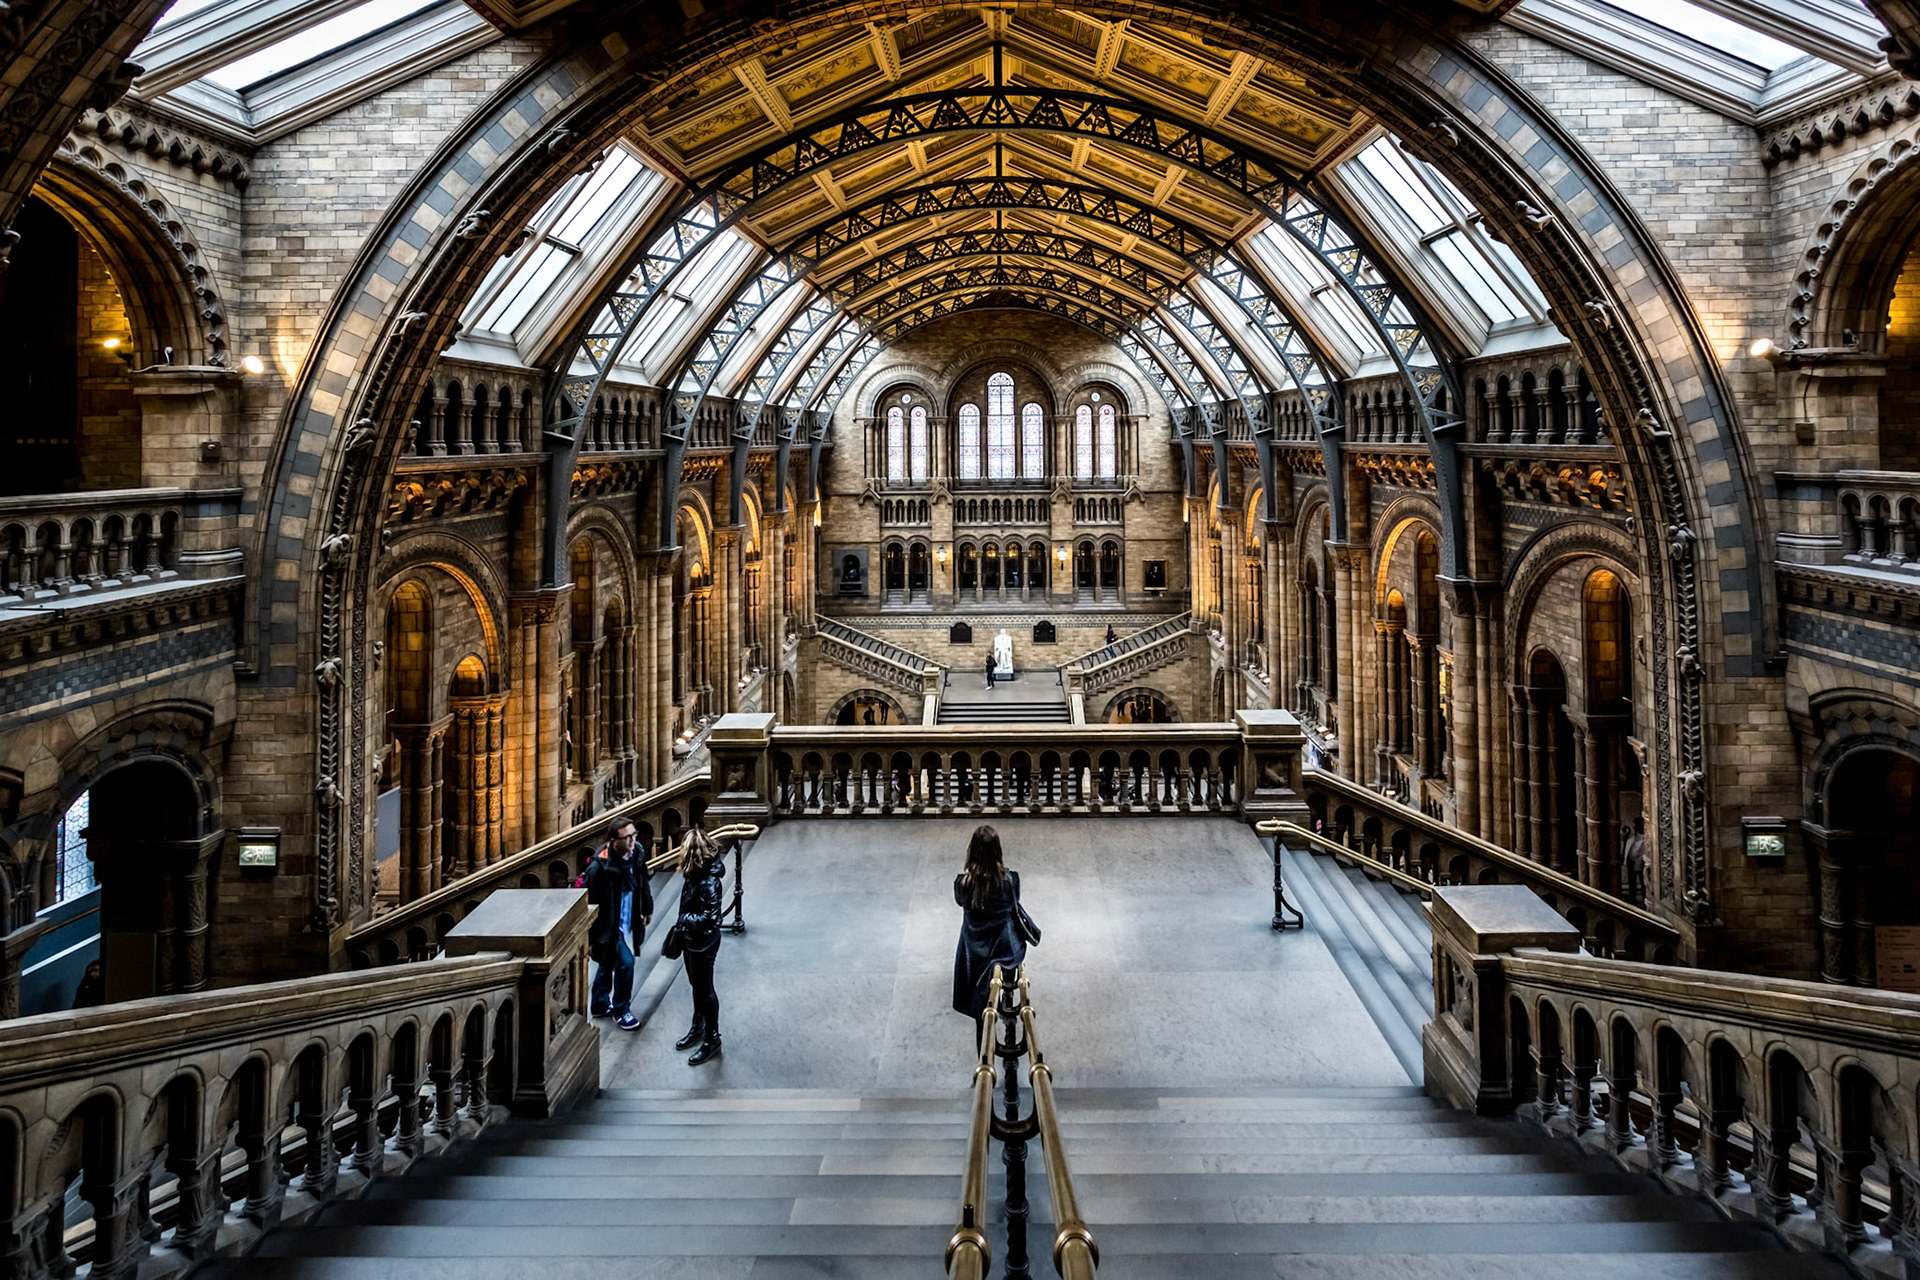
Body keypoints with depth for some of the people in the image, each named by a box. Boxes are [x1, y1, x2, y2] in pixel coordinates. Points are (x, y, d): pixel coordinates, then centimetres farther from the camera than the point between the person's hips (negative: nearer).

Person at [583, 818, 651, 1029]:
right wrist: (590, 938, -17)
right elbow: (590, 905, -21)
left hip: (626, 923, 7)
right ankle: (621, 1010, 8)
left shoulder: (634, 857, -6)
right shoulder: (599, 867, -27)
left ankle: (600, 1005, 40)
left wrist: (647, 909, 20)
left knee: (608, 964, 22)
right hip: (608, 927, -7)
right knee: (625, 962, -11)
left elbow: (642, 883, 13)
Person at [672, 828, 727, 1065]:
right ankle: (698, 1027, 43)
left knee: (705, 991, 7)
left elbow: (708, 918, -29)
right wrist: (682, 929, 10)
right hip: (690, 940, 8)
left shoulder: (710, 882, -30)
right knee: (696, 986, 24)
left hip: (703, 944, -8)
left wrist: (684, 920, -18)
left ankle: (712, 1039, 23)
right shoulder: (695, 873, -3)